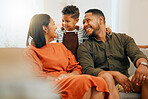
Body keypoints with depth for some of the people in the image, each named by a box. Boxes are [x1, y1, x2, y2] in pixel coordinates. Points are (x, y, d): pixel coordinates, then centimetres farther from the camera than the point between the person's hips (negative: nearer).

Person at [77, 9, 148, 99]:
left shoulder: (123, 38, 17)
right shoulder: (84, 47, 11)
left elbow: (137, 54, 1)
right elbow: (87, 70, -5)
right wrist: (114, 74, -21)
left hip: (125, 82, 2)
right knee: (105, 77, -37)